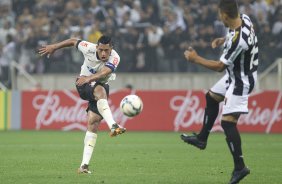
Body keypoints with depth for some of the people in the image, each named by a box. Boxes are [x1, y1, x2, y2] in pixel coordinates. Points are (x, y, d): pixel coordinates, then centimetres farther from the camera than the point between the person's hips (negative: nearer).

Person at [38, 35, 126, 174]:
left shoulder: (114, 58, -23)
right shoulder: (89, 48, -18)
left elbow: (104, 72, -42)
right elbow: (73, 41, 1)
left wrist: (89, 78, -60)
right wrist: (53, 47, 10)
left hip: (101, 86, 1)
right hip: (83, 85, -1)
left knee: (93, 123, -11)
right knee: (100, 91, -36)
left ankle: (84, 165, -10)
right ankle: (113, 126, -56)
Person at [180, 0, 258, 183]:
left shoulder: (237, 40, -35)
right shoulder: (244, 18, -10)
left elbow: (219, 66, -22)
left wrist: (195, 59, -12)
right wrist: (223, 40, 5)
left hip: (241, 81, -10)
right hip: (236, 74, 10)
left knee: (228, 121, -11)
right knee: (211, 97, 26)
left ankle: (240, 167, -9)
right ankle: (202, 139, 40)